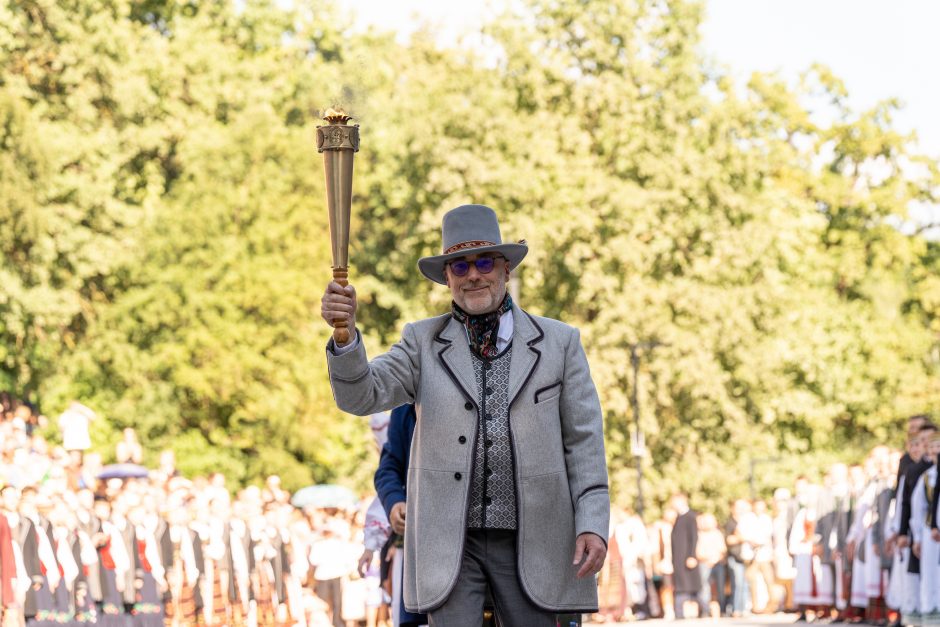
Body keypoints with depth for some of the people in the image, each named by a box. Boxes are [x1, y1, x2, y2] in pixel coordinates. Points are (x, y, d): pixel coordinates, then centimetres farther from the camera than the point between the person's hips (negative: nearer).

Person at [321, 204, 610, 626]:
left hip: (528, 540, 0)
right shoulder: (423, 342, 8)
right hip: (449, 541, 0)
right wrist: (345, 333, -26)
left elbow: (584, 439, 4)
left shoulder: (558, 342, 7)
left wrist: (593, 523, -7)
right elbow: (360, 396, -6)